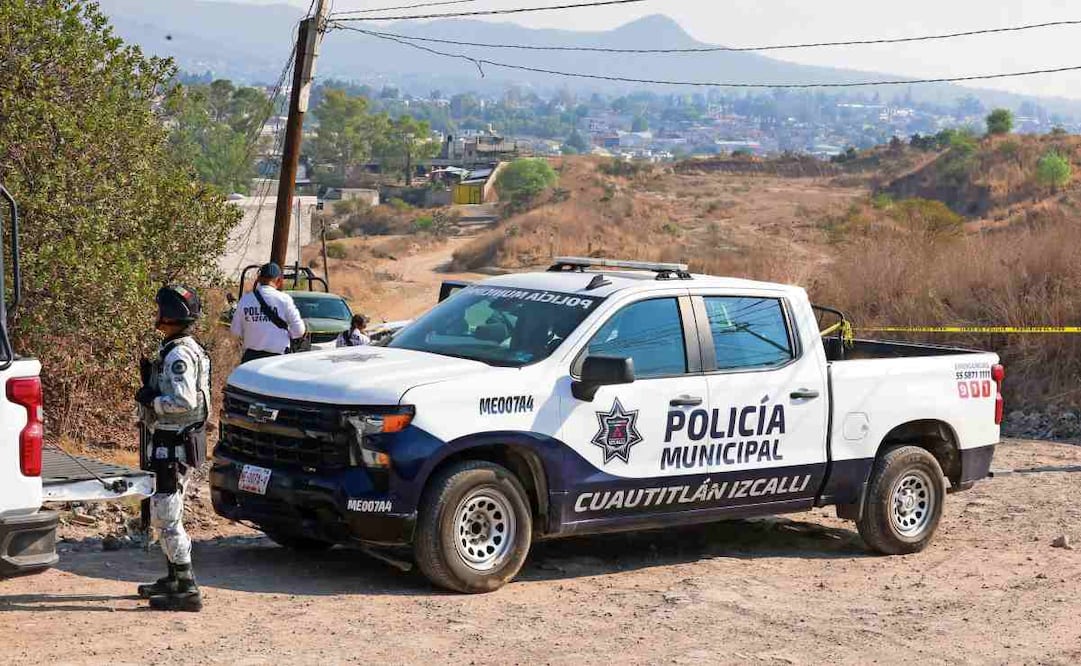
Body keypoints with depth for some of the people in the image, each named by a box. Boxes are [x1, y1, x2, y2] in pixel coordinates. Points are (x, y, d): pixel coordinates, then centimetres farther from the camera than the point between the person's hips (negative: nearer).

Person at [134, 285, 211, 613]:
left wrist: (150, 400, -16)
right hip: (177, 442, 11)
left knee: (166, 516, -9)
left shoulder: (178, 355, -20)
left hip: (174, 445, -11)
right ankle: (174, 578, 31)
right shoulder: (182, 350, 14)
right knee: (168, 514, 21)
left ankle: (187, 589, -9)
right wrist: (152, 393, 8)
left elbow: (184, 401, -29)